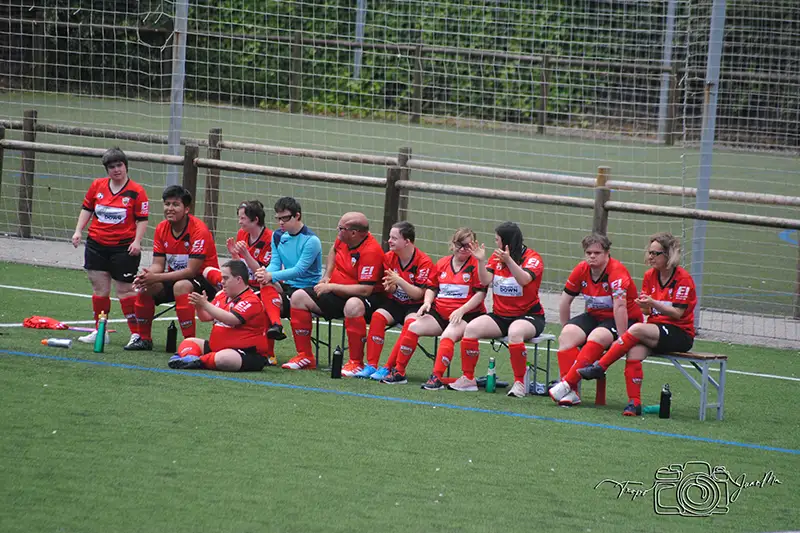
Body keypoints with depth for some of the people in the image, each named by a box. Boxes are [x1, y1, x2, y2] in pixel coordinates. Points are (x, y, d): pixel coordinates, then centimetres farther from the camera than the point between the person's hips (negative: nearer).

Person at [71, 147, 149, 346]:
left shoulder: (136, 191, -6)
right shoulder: (97, 186, 6)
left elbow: (142, 219, -5)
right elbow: (86, 209, 14)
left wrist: (137, 241, -16)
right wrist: (78, 231, 4)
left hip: (124, 247, -4)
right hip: (96, 245, 4)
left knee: (125, 290, -5)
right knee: (99, 289, 8)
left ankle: (137, 333, 1)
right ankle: (100, 332, 18)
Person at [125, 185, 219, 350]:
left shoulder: (199, 230, -22)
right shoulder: (161, 229, -1)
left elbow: (191, 270, -26)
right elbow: (158, 265, -2)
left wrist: (156, 278, -31)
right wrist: (146, 275, -27)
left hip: (205, 280, -7)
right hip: (176, 277, 7)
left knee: (181, 286, -36)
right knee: (146, 287, -13)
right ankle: (143, 338, 4)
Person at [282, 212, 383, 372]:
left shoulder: (371, 251, -25)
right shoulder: (343, 240, -2)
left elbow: (366, 290, -29)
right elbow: (334, 250, 26)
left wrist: (331, 287, -23)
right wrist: (327, 276, 11)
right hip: (337, 294, 9)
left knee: (353, 306, -42)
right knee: (299, 297, 0)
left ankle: (356, 363, -32)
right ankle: (305, 357, 1)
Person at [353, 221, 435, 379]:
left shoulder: (424, 262, -14)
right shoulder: (389, 257, 1)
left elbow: (418, 294, -16)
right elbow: (389, 291, 6)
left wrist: (399, 281, -28)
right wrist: (390, 287, -19)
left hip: (415, 305, -4)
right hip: (394, 303, 4)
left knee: (411, 322, -35)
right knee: (378, 316, -25)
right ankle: (371, 365, -25)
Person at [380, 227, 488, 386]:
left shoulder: (476, 265, -3)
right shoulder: (442, 263, 14)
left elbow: (481, 293, -9)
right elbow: (432, 288, 22)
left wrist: (461, 310, -18)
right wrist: (427, 302, 0)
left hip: (467, 314, -5)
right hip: (440, 312, 5)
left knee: (448, 335, -33)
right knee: (412, 327, -13)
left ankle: (437, 377, -38)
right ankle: (398, 372, -8)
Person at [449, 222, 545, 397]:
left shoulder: (532, 258, -6)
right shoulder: (496, 257, 11)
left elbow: (524, 279, -26)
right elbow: (485, 280, -2)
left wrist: (508, 260, -40)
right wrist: (480, 260, -17)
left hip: (529, 315, -6)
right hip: (500, 315, 6)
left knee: (515, 332, -39)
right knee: (471, 328, -19)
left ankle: (520, 383, -29)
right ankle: (468, 379, -10)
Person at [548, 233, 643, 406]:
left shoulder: (616, 271, -21)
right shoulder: (581, 270, -1)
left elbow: (619, 307, -27)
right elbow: (565, 301, 9)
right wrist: (567, 329, 11)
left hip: (623, 320, -6)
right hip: (594, 316, 6)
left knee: (597, 337, -36)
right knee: (567, 335, -20)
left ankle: (568, 384, -40)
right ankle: (570, 393, -31)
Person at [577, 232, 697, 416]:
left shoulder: (683, 278, -8)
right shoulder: (650, 276, 11)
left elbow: (678, 313, -12)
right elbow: (647, 311, 10)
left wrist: (654, 303, -24)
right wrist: (644, 305, -14)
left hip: (680, 334, -5)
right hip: (655, 330, 5)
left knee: (637, 329, -31)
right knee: (634, 352, -28)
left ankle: (600, 367, -24)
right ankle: (634, 403, -29)